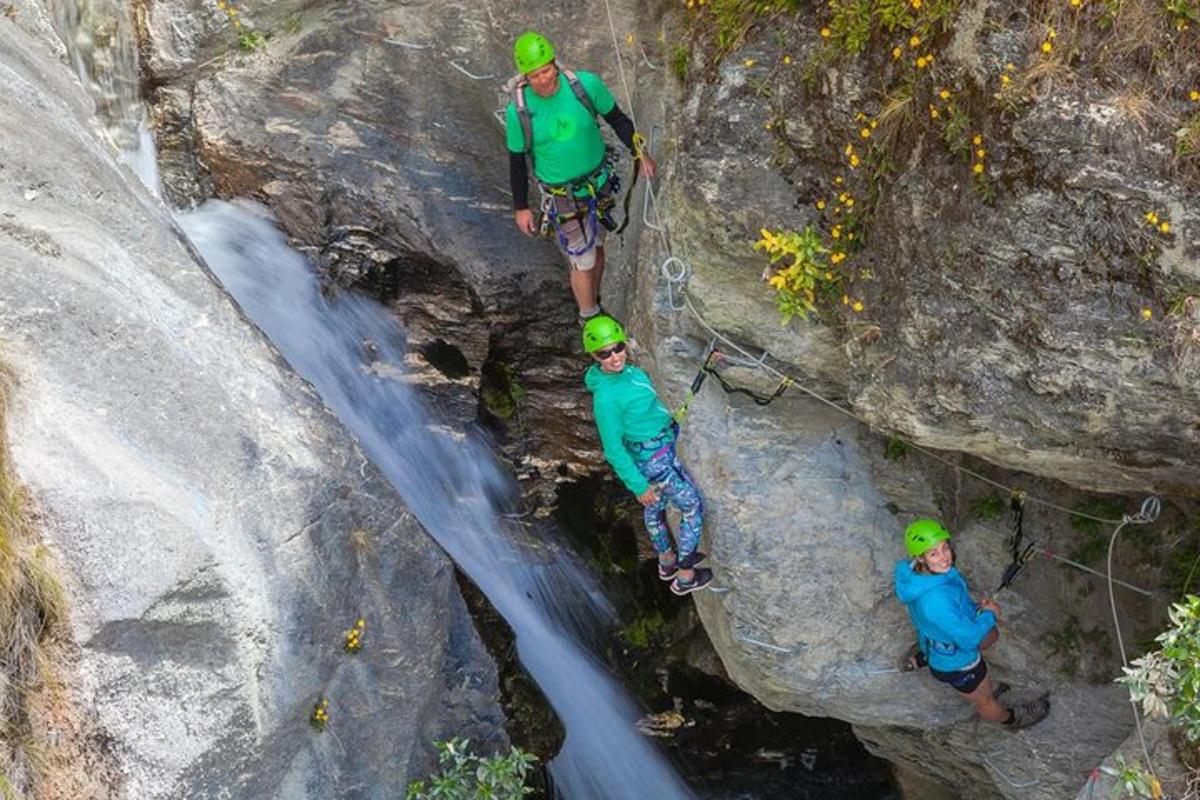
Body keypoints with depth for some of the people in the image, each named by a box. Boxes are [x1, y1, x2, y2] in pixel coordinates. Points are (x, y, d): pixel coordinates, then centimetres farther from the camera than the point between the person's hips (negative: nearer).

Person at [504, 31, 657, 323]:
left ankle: (593, 304, 47)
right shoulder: (518, 111, -21)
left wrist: (640, 154, -9)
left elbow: (617, 118, -2)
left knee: (596, 247, 21)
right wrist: (520, 208, -2)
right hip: (562, 196, -3)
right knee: (582, 262, 7)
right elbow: (517, 160, -7)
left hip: (599, 182, 3)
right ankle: (590, 319, 33)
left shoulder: (586, 84, -19)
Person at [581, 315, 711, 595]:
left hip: (663, 448, 8)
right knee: (693, 508, 8)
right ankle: (685, 577, 24)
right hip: (653, 461, -8)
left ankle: (667, 562, 50)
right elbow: (613, 449, -24)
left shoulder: (628, 371, -8)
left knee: (655, 506, 27)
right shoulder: (605, 397, -33)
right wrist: (639, 486, -18)